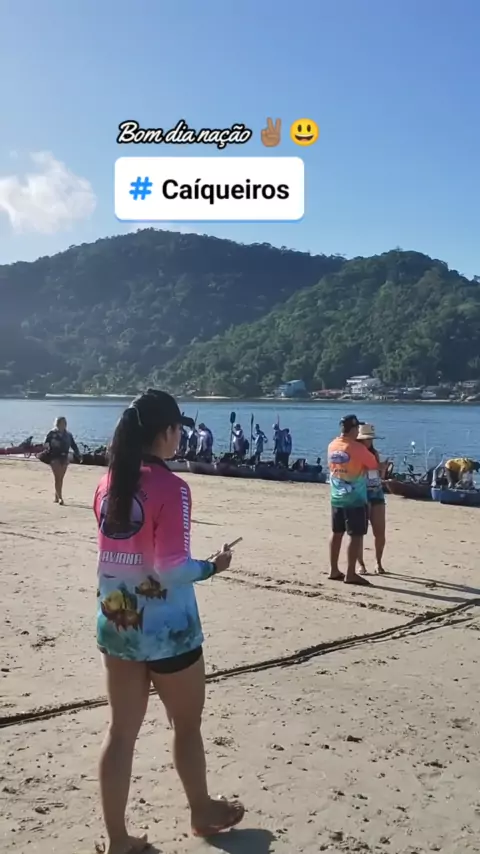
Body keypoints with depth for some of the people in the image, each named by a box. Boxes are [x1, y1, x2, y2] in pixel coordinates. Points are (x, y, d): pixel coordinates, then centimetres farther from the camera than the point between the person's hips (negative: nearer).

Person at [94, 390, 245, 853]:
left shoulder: (108, 483, 0)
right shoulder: (171, 488, -21)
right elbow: (171, 571, -23)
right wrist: (213, 566, -6)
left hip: (115, 624, 6)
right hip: (167, 630, -6)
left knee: (121, 732, 15)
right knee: (187, 727, 18)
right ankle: (202, 813, 40)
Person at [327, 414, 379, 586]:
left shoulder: (332, 446, 3)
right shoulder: (357, 448, -16)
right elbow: (374, 465, -6)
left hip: (336, 498, 7)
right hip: (355, 499, -7)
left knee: (337, 533, 13)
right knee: (356, 535, -2)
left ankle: (334, 571, 18)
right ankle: (350, 574, -2)